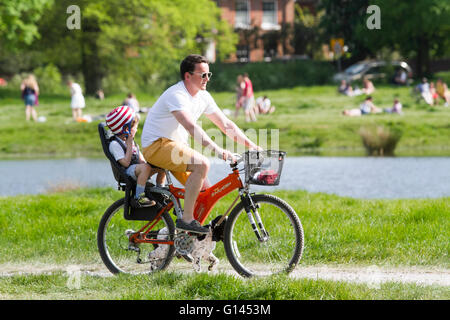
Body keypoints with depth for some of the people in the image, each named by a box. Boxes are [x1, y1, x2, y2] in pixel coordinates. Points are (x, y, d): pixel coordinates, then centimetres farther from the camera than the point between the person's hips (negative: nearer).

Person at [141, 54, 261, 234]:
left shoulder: (203, 97, 6)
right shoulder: (177, 95, -22)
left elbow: (226, 124, 9)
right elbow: (192, 127, -36)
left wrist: (252, 146, 0)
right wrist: (217, 149, -45)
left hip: (176, 147, 9)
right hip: (156, 145, -9)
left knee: (205, 190, -2)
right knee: (202, 164, -29)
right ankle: (186, 219, -25)